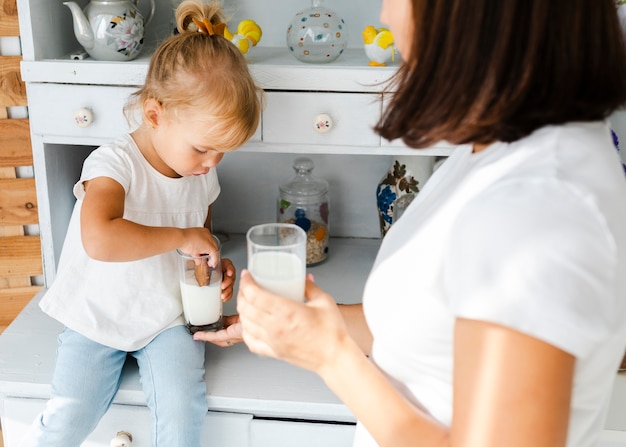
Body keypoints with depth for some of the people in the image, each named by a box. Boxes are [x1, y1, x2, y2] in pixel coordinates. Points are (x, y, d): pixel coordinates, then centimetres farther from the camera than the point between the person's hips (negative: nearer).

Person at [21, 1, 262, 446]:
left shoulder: (203, 173, -3)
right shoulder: (114, 163, -22)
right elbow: (100, 239, -42)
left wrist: (215, 263, -4)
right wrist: (182, 237, -33)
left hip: (169, 314, 4)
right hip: (98, 318, -3)